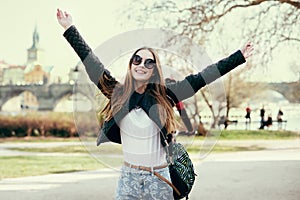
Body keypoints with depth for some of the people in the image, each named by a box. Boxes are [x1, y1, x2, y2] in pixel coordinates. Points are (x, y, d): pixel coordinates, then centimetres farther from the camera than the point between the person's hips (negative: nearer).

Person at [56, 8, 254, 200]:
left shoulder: (164, 96, -3)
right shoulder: (118, 93, -1)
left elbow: (200, 78, -1)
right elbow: (91, 61, 3)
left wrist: (238, 57, 2)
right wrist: (70, 28, 7)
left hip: (159, 177, -1)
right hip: (128, 177, 1)